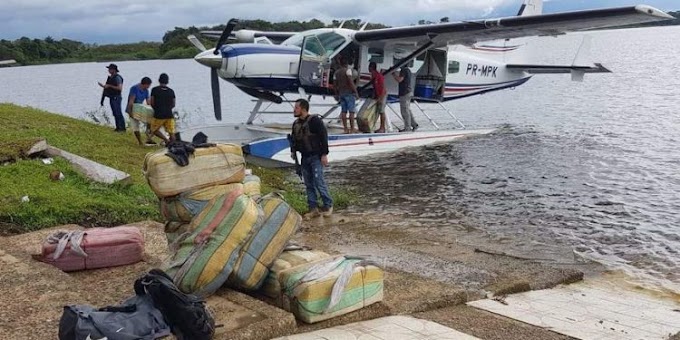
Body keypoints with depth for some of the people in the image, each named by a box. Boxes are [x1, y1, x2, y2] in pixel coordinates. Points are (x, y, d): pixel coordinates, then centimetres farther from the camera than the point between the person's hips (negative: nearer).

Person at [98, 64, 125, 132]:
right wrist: (102, 85, 5)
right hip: (112, 98, 9)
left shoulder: (117, 77, -13)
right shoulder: (110, 78, 15)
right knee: (115, 114, 10)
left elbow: (120, 88, -22)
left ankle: (122, 128, -6)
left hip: (116, 98, -9)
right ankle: (118, 127, 14)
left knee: (118, 113, -9)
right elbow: (107, 88, 23)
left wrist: (110, 86, -19)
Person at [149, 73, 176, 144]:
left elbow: (152, 103, -2)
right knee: (171, 132, 6)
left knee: (154, 130, 14)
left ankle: (166, 139, -7)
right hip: (169, 115, 3)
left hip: (158, 115, -2)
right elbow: (173, 105, 10)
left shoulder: (154, 90, -3)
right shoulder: (171, 91, 6)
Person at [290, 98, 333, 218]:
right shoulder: (296, 124, 11)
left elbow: (324, 137, -15)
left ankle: (328, 205, 6)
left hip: (316, 157, -8)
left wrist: (324, 154, -18)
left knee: (318, 182, -10)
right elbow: (294, 139, 22)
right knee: (309, 184, 8)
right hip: (305, 158, 8)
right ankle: (313, 209, 14)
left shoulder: (315, 121, -13)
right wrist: (293, 151, 7)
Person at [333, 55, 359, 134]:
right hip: (350, 93, -6)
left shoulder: (336, 72, 10)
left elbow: (334, 85, 12)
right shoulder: (348, 70, -10)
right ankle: (352, 129, -2)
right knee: (352, 111, -2)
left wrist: (337, 94, 22)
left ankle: (345, 129, 9)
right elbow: (351, 82, -18)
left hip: (341, 93, 6)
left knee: (343, 111, 7)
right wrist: (356, 92, -14)